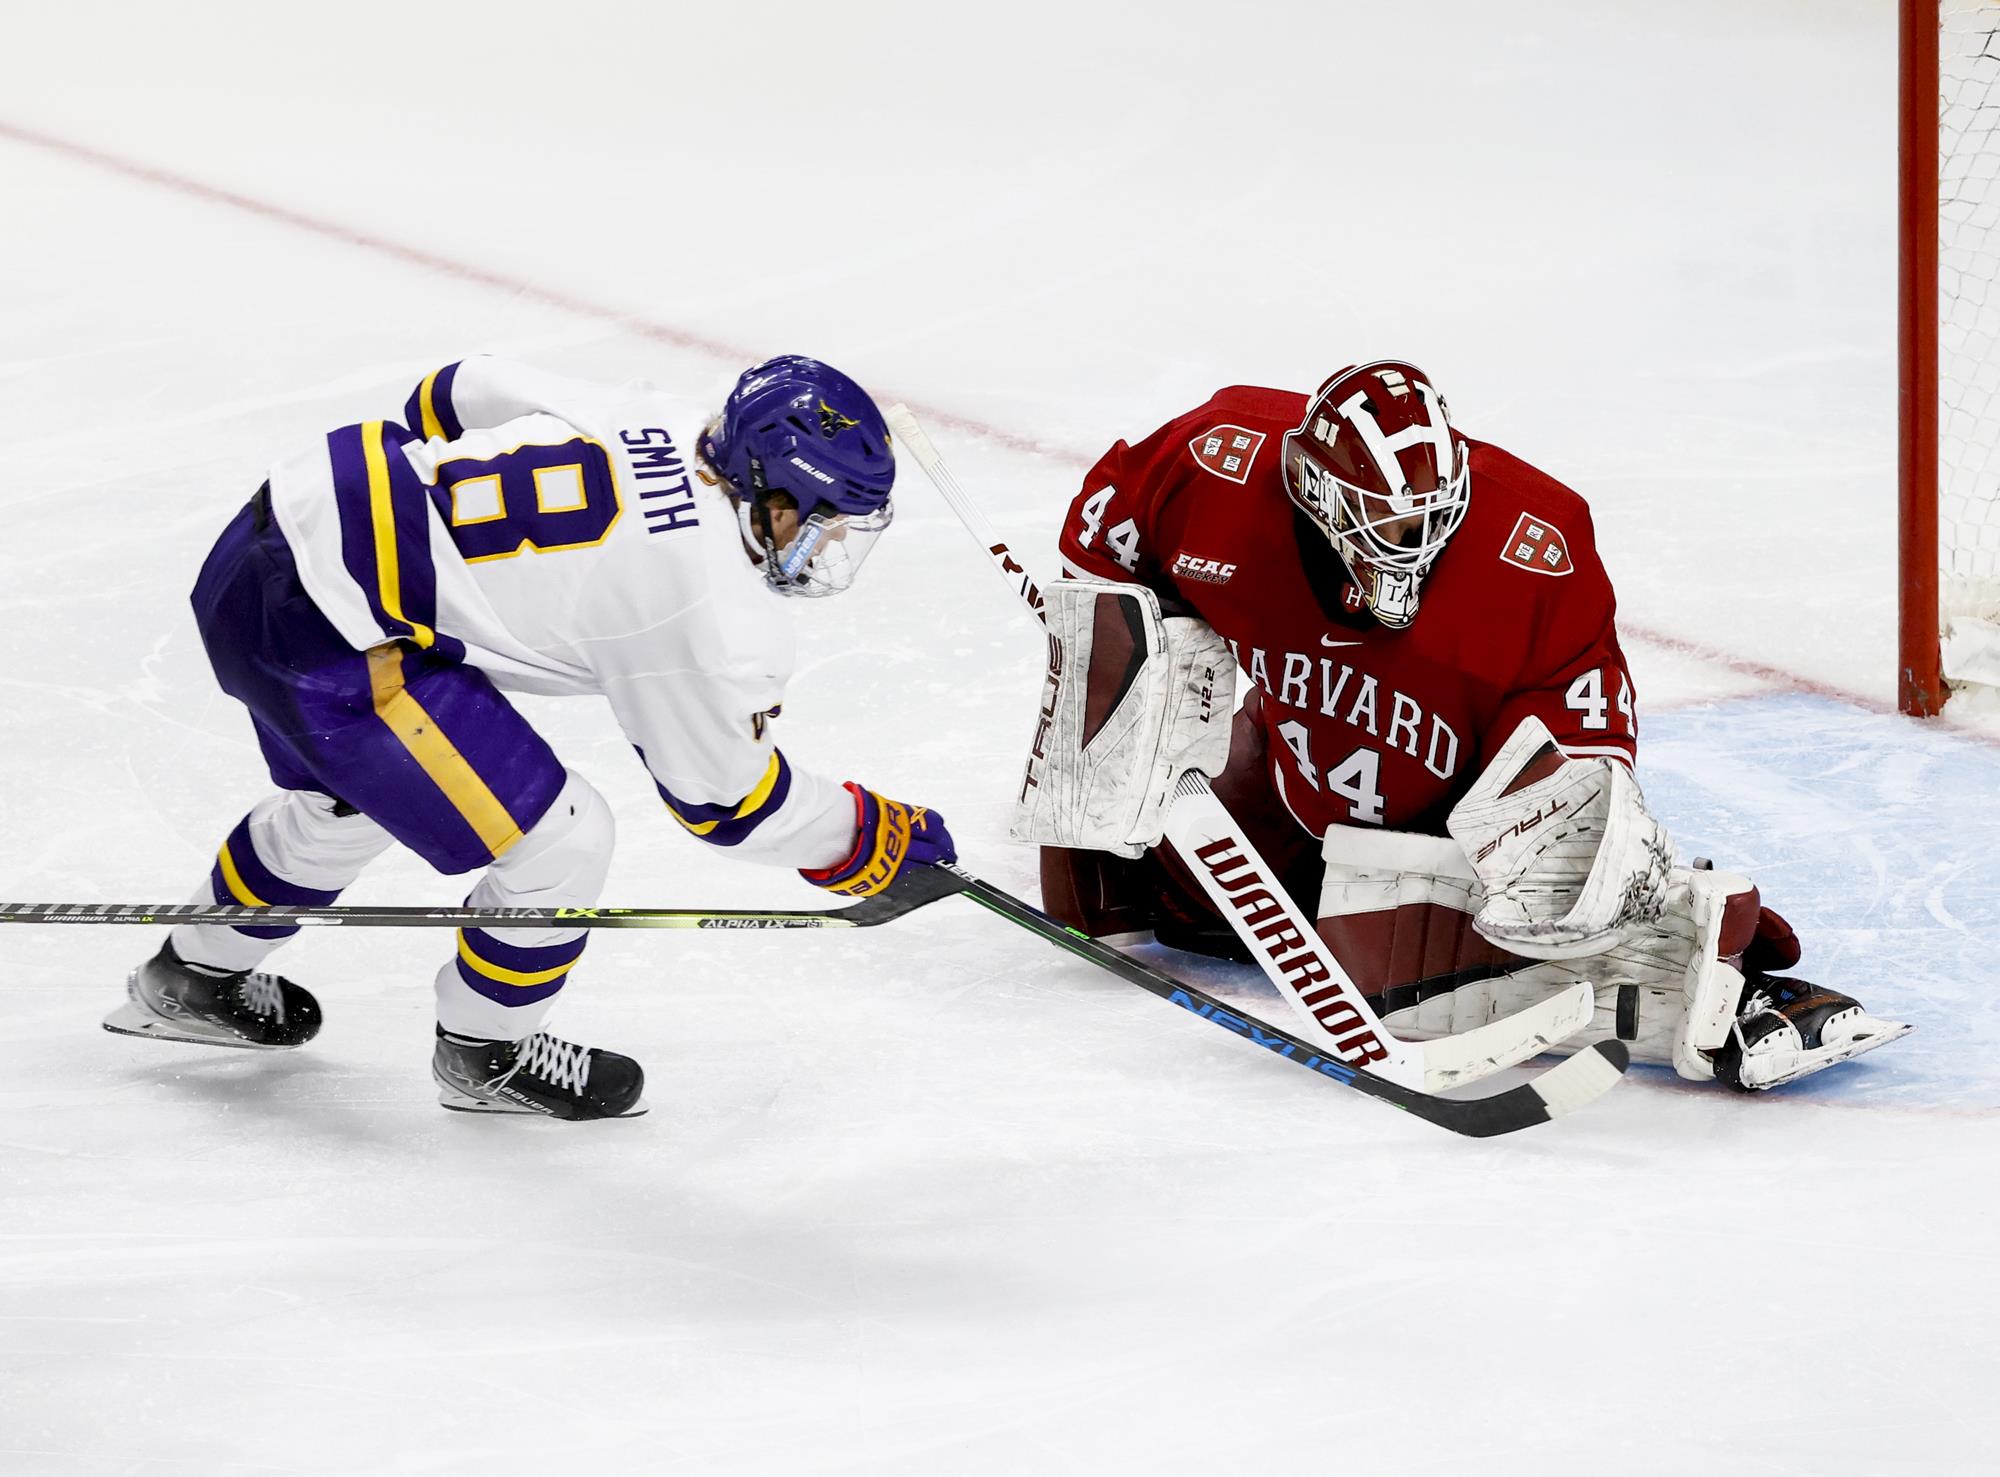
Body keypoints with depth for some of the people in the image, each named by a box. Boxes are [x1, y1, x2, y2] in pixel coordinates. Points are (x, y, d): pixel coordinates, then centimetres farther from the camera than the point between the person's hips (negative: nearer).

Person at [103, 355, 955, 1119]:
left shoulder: (652, 422, 4)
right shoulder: (719, 620, -16)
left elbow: (455, 396, 17)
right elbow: (727, 799, -2)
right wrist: (879, 838, 11)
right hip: (324, 639, -9)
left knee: (349, 802, 36)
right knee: (559, 843, 0)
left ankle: (192, 980, 57)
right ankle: (483, 1052, 26)